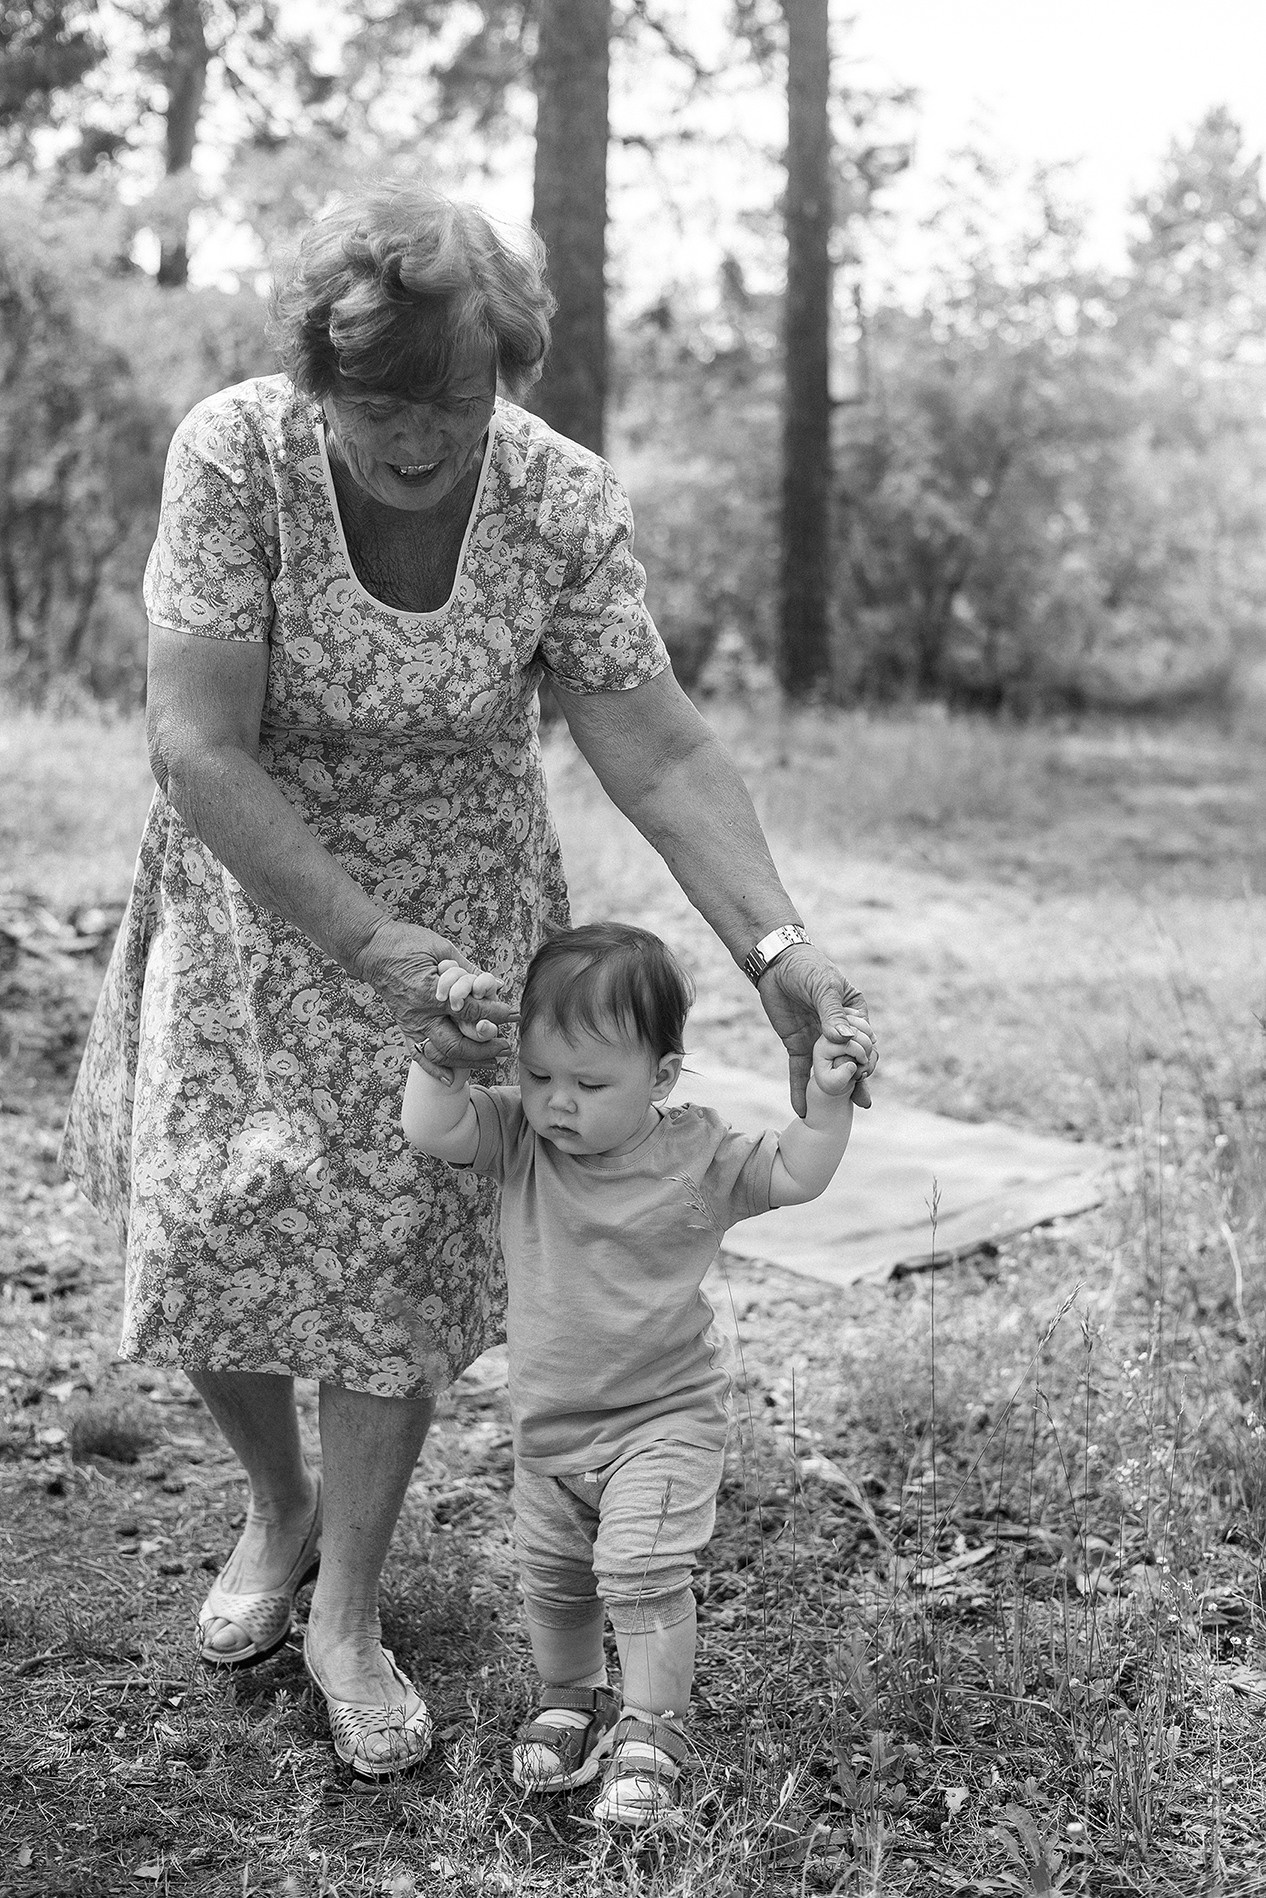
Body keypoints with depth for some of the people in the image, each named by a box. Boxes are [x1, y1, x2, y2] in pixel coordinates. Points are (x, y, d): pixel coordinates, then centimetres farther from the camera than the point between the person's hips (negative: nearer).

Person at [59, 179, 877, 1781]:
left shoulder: (563, 501, -18)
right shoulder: (233, 455, -23)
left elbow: (659, 757, -20)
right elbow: (198, 751, -27)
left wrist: (776, 949, -33)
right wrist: (369, 949, -32)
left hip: (457, 910, 1)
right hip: (249, 900, 0)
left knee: (404, 1254, 2)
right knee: (202, 1247, 4)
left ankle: (347, 1617, 23)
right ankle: (279, 1506, 36)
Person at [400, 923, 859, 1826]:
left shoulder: (695, 1153, -13)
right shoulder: (518, 1136, -9)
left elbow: (794, 1176, -7)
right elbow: (429, 1128, -22)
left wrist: (827, 1105, -23)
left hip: (663, 1415, -4)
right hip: (548, 1421, 4)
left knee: (643, 1572, -14)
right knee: (551, 1578, 17)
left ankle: (651, 1734, 6)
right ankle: (573, 1702, 42)